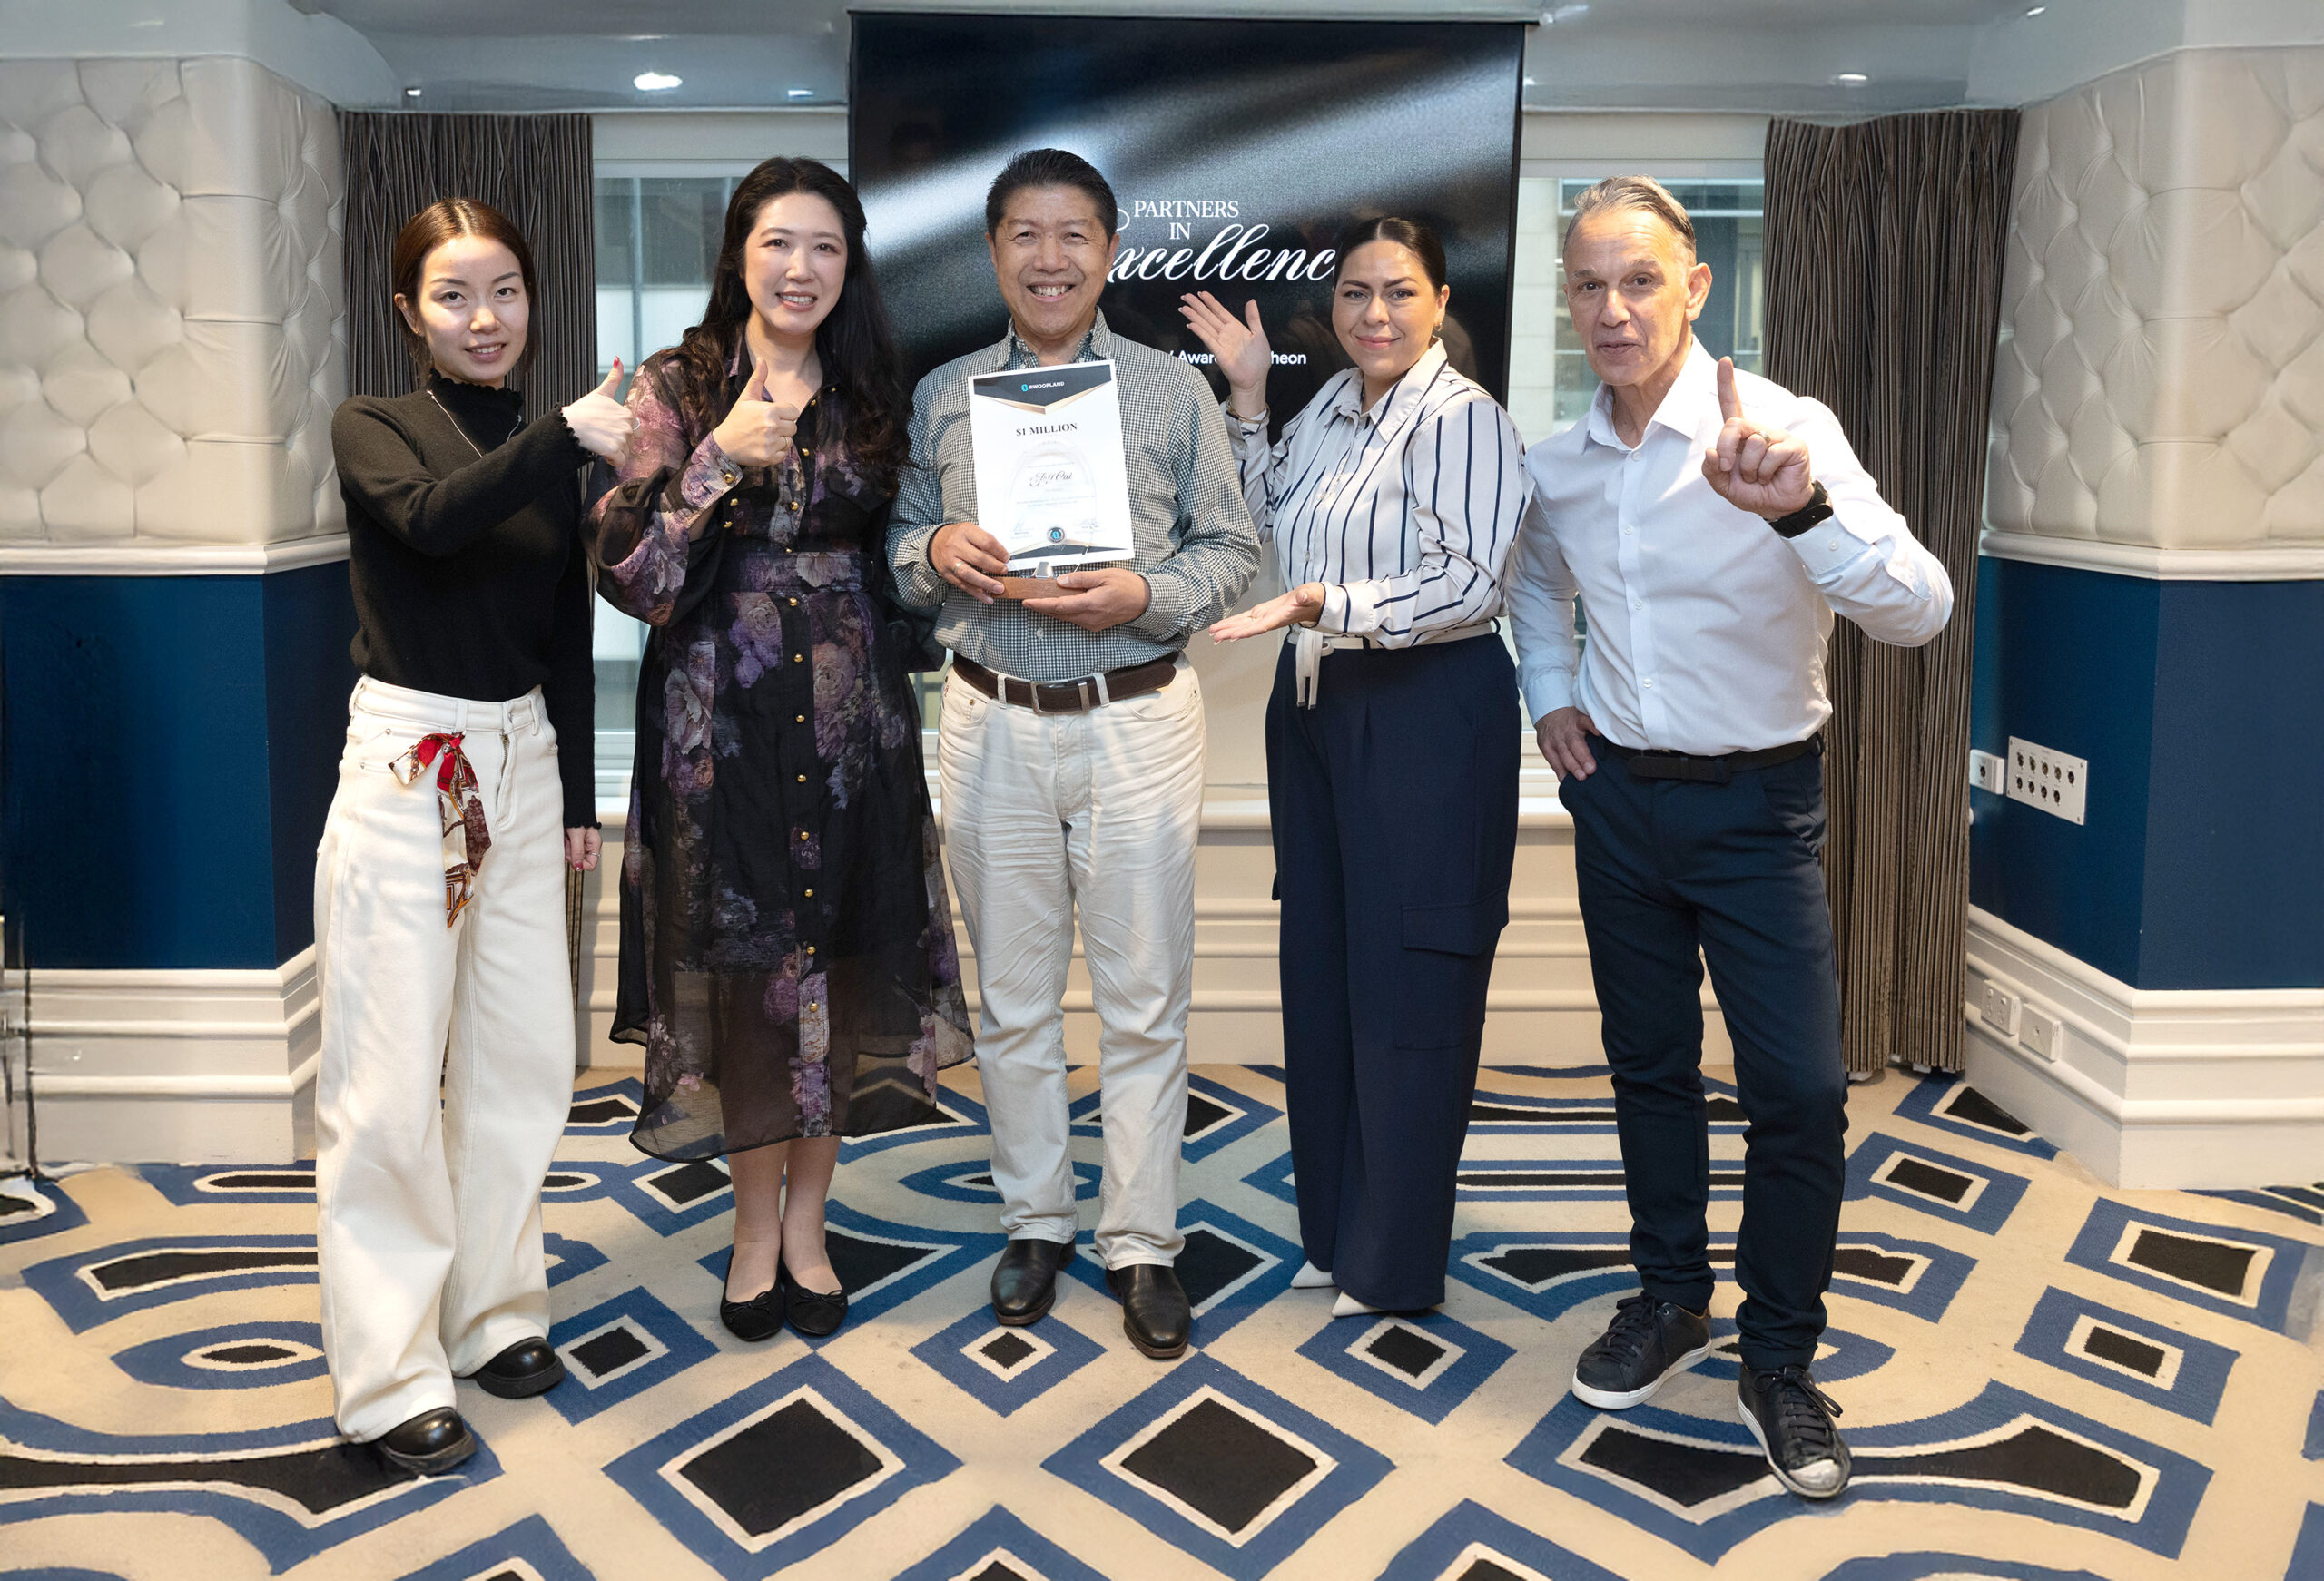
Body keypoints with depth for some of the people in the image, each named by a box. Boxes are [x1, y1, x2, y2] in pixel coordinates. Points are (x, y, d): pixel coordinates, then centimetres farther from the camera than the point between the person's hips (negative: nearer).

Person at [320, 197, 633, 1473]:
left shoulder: (545, 453, 10)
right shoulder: (373, 429, -2)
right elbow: (432, 519, -26)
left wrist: (578, 796, 14)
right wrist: (568, 437, -32)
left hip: (523, 765, 5)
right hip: (405, 768, -5)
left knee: (522, 1056, 9)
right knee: (391, 1080, -2)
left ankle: (493, 1312, 26)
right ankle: (389, 1375, 10)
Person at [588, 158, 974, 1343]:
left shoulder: (871, 397, 8)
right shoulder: (676, 388, -1)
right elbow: (627, 576, -10)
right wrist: (721, 458, -18)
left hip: (851, 721, 3)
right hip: (720, 720, -2)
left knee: (841, 956, 6)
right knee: (737, 964, 4)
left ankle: (807, 1216, 24)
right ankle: (756, 1222, 23)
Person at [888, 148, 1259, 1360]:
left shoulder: (1172, 389, 4)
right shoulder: (940, 397, 9)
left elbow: (1232, 550, 3)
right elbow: (896, 548, 13)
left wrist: (1143, 595, -15)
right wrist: (936, 554, -10)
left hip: (1136, 722, -1)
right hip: (991, 723, 2)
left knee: (1144, 998, 4)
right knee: (1011, 995, 10)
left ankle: (1140, 1241, 19)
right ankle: (1035, 1221, 28)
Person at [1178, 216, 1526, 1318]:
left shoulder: (1463, 420, -12)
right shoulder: (1328, 409, 13)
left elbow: (1471, 588, -19)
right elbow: (1268, 525, 24)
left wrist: (1325, 605, -27)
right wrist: (1247, 398, 15)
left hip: (1428, 718, -8)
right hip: (1316, 704, 9)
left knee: (1407, 987, 1)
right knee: (1318, 966, 14)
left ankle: (1395, 1263, 17)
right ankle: (1334, 1225, 31)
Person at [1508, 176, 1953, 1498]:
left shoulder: (1782, 433, -16)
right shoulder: (1559, 463, 0)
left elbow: (1920, 609, -29)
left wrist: (1799, 507, -46)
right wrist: (1550, 694, 8)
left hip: (1758, 805, -4)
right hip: (1618, 793, 4)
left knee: (1801, 1088, -4)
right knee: (1649, 1064, 15)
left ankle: (1782, 1360, 17)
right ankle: (1672, 1299, 35)